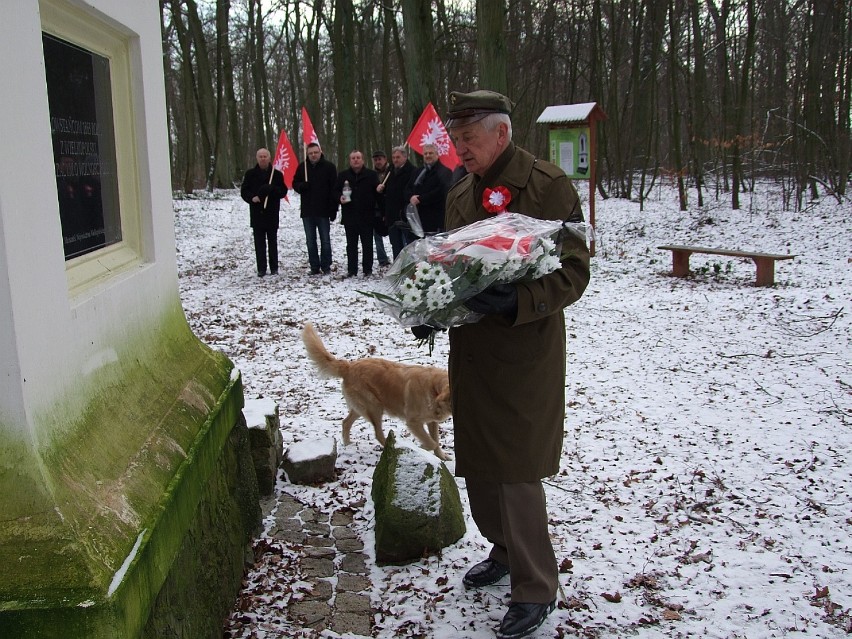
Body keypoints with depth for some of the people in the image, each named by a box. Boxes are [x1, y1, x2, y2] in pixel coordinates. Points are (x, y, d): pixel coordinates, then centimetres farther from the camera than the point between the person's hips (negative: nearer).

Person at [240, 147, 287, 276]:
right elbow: (244, 191, 7)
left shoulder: (277, 174, 3)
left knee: (273, 241, 5)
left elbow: (283, 191, 0)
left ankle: (274, 267, 13)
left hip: (272, 213, -1)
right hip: (256, 213, 1)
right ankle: (261, 269, 5)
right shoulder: (250, 174, 6)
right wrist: (251, 198, -13)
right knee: (259, 242, 1)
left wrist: (272, 189, -19)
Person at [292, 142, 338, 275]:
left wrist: (333, 209, -11)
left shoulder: (329, 167, -3)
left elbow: (334, 189, -5)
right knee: (310, 241, 7)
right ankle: (314, 267, 14)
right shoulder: (302, 167, 7)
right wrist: (302, 186, -11)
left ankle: (326, 266, 11)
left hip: (323, 211, -3)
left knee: (325, 240, 3)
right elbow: (295, 184, 14)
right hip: (307, 211, 4)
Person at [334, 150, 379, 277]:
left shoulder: (371, 175, 1)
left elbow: (377, 192, -3)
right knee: (351, 244, 8)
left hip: (366, 216, -2)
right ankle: (351, 270, 14)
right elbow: (336, 192, 11)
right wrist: (340, 198, -13)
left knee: (367, 244, 4)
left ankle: (368, 269, 11)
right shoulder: (343, 175, 8)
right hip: (349, 217, 2)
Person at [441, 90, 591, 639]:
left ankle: (537, 589, 15)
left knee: (516, 473, -3)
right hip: (471, 348, 8)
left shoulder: (548, 185, -11)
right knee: (478, 464, 17)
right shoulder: (460, 195, 12)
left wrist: (515, 302, -30)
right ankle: (505, 552, 39)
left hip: (525, 351, -7)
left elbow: (574, 272, -15)